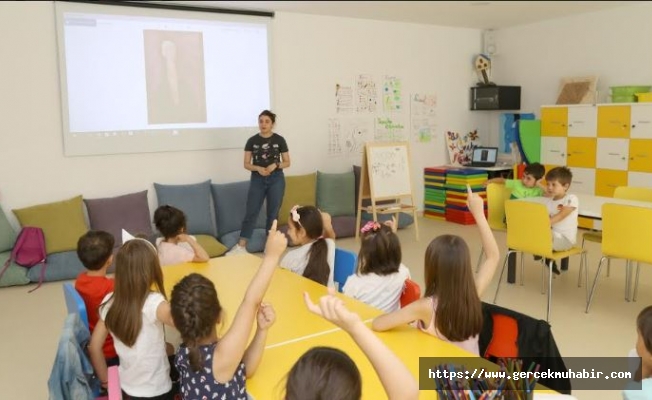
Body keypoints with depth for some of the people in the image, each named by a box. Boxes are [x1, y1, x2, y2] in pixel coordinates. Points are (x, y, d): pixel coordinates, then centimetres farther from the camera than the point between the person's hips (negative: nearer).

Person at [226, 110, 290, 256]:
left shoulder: (279, 140, 0)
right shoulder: (252, 140, 1)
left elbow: (287, 162, 4)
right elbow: (246, 164, 3)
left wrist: (275, 165, -16)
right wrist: (258, 168, -16)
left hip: (276, 180, 0)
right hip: (257, 179, 1)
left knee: (273, 213, 5)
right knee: (251, 212, -1)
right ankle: (241, 246, 1)